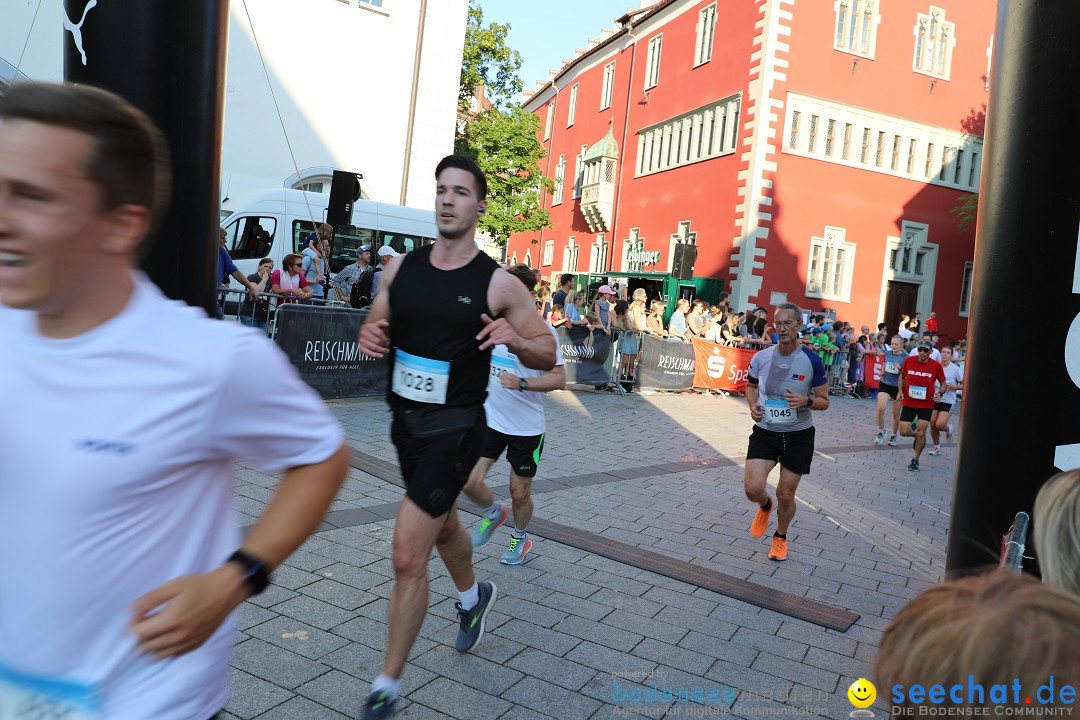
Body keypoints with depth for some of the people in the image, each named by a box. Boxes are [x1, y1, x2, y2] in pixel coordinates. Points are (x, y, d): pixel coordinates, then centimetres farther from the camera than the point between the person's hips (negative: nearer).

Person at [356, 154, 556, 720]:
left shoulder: (499, 284, -11)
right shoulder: (400, 269, 1)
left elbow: (548, 355, -4)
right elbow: (374, 327, 13)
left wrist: (514, 339, -25)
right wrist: (369, 336, -11)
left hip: (455, 427, -5)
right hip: (405, 419, 6)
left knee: (407, 557, -10)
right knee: (442, 526, 27)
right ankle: (473, 595, 58)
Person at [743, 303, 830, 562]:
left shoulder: (812, 360, -11)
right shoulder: (761, 358, -4)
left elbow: (824, 401, -3)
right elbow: (751, 385, 16)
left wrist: (807, 400, -24)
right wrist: (753, 405, -4)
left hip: (798, 435, -1)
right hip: (765, 431, 1)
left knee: (786, 496, 7)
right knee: (752, 488, -14)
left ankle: (780, 537, 37)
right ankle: (765, 506, 25)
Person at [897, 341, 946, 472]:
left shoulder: (936, 366, -7)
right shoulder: (908, 360, -5)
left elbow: (943, 383, 7)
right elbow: (902, 376, 13)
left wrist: (940, 394, -13)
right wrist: (900, 390, -1)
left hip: (926, 404, -1)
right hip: (908, 402, 1)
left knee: (921, 433, -4)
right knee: (903, 432, -4)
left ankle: (915, 460, 16)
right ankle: (914, 430, 34)